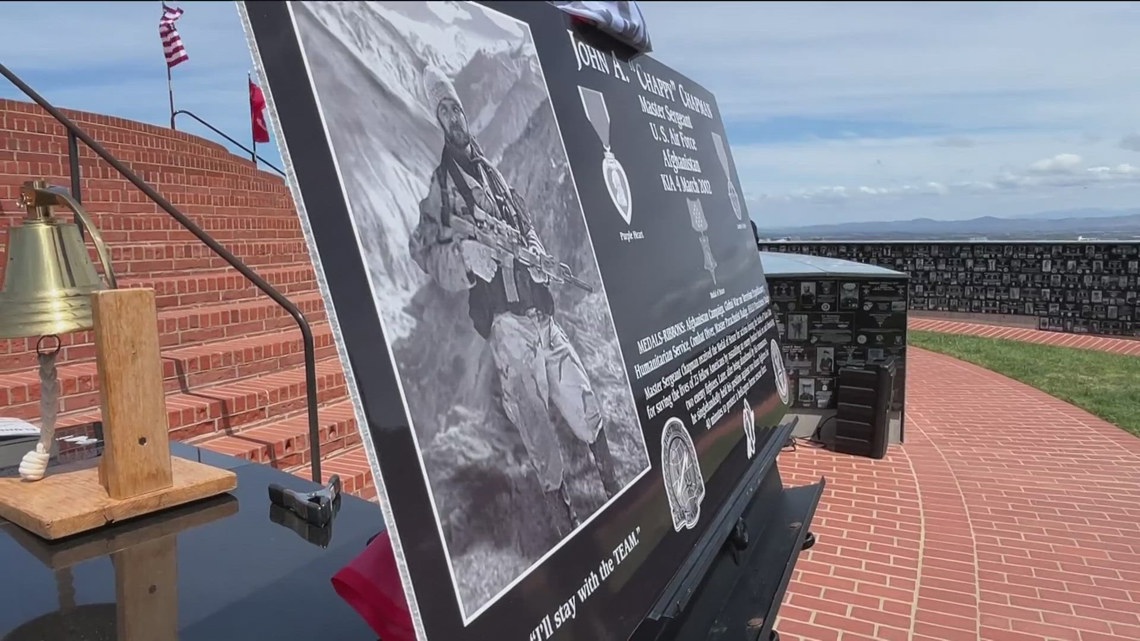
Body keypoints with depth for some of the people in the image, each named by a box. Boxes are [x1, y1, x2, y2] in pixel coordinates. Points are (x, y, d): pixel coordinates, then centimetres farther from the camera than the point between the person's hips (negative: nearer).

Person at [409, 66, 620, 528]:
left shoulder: (490, 172, 22)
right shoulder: (439, 183, 4)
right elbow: (426, 252, -4)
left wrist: (539, 262, 7)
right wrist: (470, 251, -21)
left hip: (539, 305, 6)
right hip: (502, 316, -6)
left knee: (585, 402, 5)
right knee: (534, 421, -4)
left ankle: (614, 490, 21)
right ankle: (568, 515, 10)